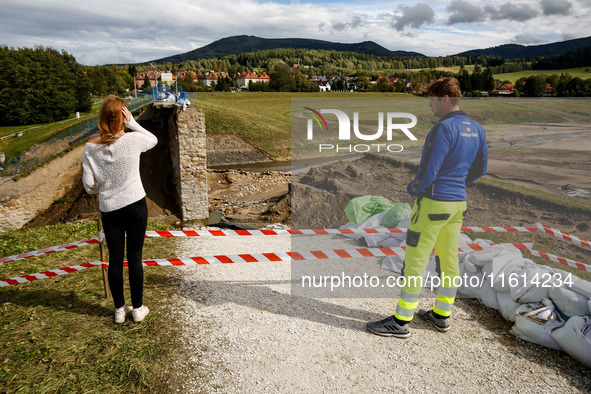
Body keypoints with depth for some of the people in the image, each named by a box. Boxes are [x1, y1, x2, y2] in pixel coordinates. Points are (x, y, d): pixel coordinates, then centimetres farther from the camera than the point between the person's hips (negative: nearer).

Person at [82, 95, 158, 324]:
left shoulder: (91, 146, -5)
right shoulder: (133, 140, -12)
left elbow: (89, 185, -3)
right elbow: (153, 140, 11)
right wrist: (133, 123, -1)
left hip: (109, 209, 2)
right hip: (135, 205, -2)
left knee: (115, 258, 12)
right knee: (135, 256, 7)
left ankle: (119, 309, 25)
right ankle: (138, 308, 19)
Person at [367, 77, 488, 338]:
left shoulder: (444, 128, -18)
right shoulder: (476, 129, 9)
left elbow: (429, 170, -20)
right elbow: (480, 169, 15)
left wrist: (413, 189, -2)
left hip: (432, 202, -9)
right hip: (457, 203, 9)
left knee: (415, 261, -2)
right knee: (448, 259, 15)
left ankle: (401, 321, 6)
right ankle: (442, 314, 29)